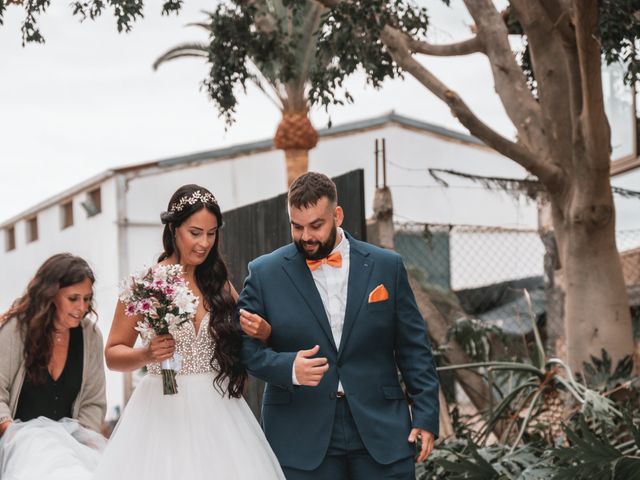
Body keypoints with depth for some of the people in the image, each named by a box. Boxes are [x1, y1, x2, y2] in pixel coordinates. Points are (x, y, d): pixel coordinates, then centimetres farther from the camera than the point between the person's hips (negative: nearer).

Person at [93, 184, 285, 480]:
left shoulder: (219, 283, 9)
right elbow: (113, 354, 2)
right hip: (163, 411, -3)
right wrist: (146, 355, -17)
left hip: (218, 411, 3)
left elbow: (247, 341, 13)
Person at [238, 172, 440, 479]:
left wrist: (426, 416, 2)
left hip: (381, 430, 1)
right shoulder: (265, 273, 2)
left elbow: (413, 349, 7)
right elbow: (245, 344, 1)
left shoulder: (386, 266, 5)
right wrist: (289, 367, -18)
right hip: (304, 439, -1)